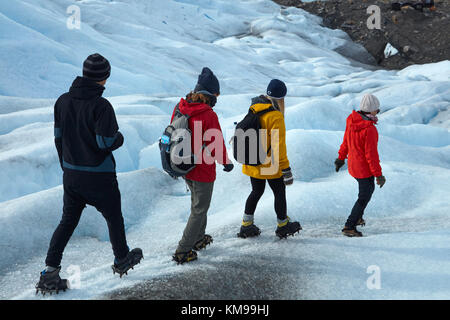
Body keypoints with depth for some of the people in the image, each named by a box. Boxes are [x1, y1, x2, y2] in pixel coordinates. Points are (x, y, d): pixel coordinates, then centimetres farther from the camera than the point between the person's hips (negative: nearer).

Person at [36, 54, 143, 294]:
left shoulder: (63, 101, -1)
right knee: (114, 218, 17)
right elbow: (106, 143, -22)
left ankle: (50, 271, 7)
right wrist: (119, 137, 1)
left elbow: (58, 136, 7)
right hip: (99, 177, -5)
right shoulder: (101, 106, -21)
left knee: (67, 221, 15)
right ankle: (122, 259, 35)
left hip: (70, 174, 5)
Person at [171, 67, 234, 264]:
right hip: (203, 170, -7)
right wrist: (226, 162, 0)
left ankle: (198, 238, 41)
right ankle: (183, 251, 8)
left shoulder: (180, 108, -4)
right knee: (199, 209, 7)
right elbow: (216, 145, -19)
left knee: (197, 202, 28)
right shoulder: (209, 115, -25)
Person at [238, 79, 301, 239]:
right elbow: (278, 146, -22)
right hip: (269, 165, -7)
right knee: (280, 193, 12)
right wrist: (286, 168, -16)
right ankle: (283, 226, 26)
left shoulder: (254, 109, 2)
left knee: (256, 191, 21)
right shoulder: (275, 116, -21)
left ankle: (246, 226, 22)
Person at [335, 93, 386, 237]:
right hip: (365, 169, -8)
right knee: (364, 197, 4)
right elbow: (371, 155, -24)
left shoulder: (351, 121, -5)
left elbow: (345, 142, 10)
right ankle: (349, 227, 4)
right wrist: (378, 175, -16)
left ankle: (358, 217, 39)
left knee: (368, 188, 28)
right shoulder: (370, 130, -28)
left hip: (353, 165, 8)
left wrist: (341, 158, 24)